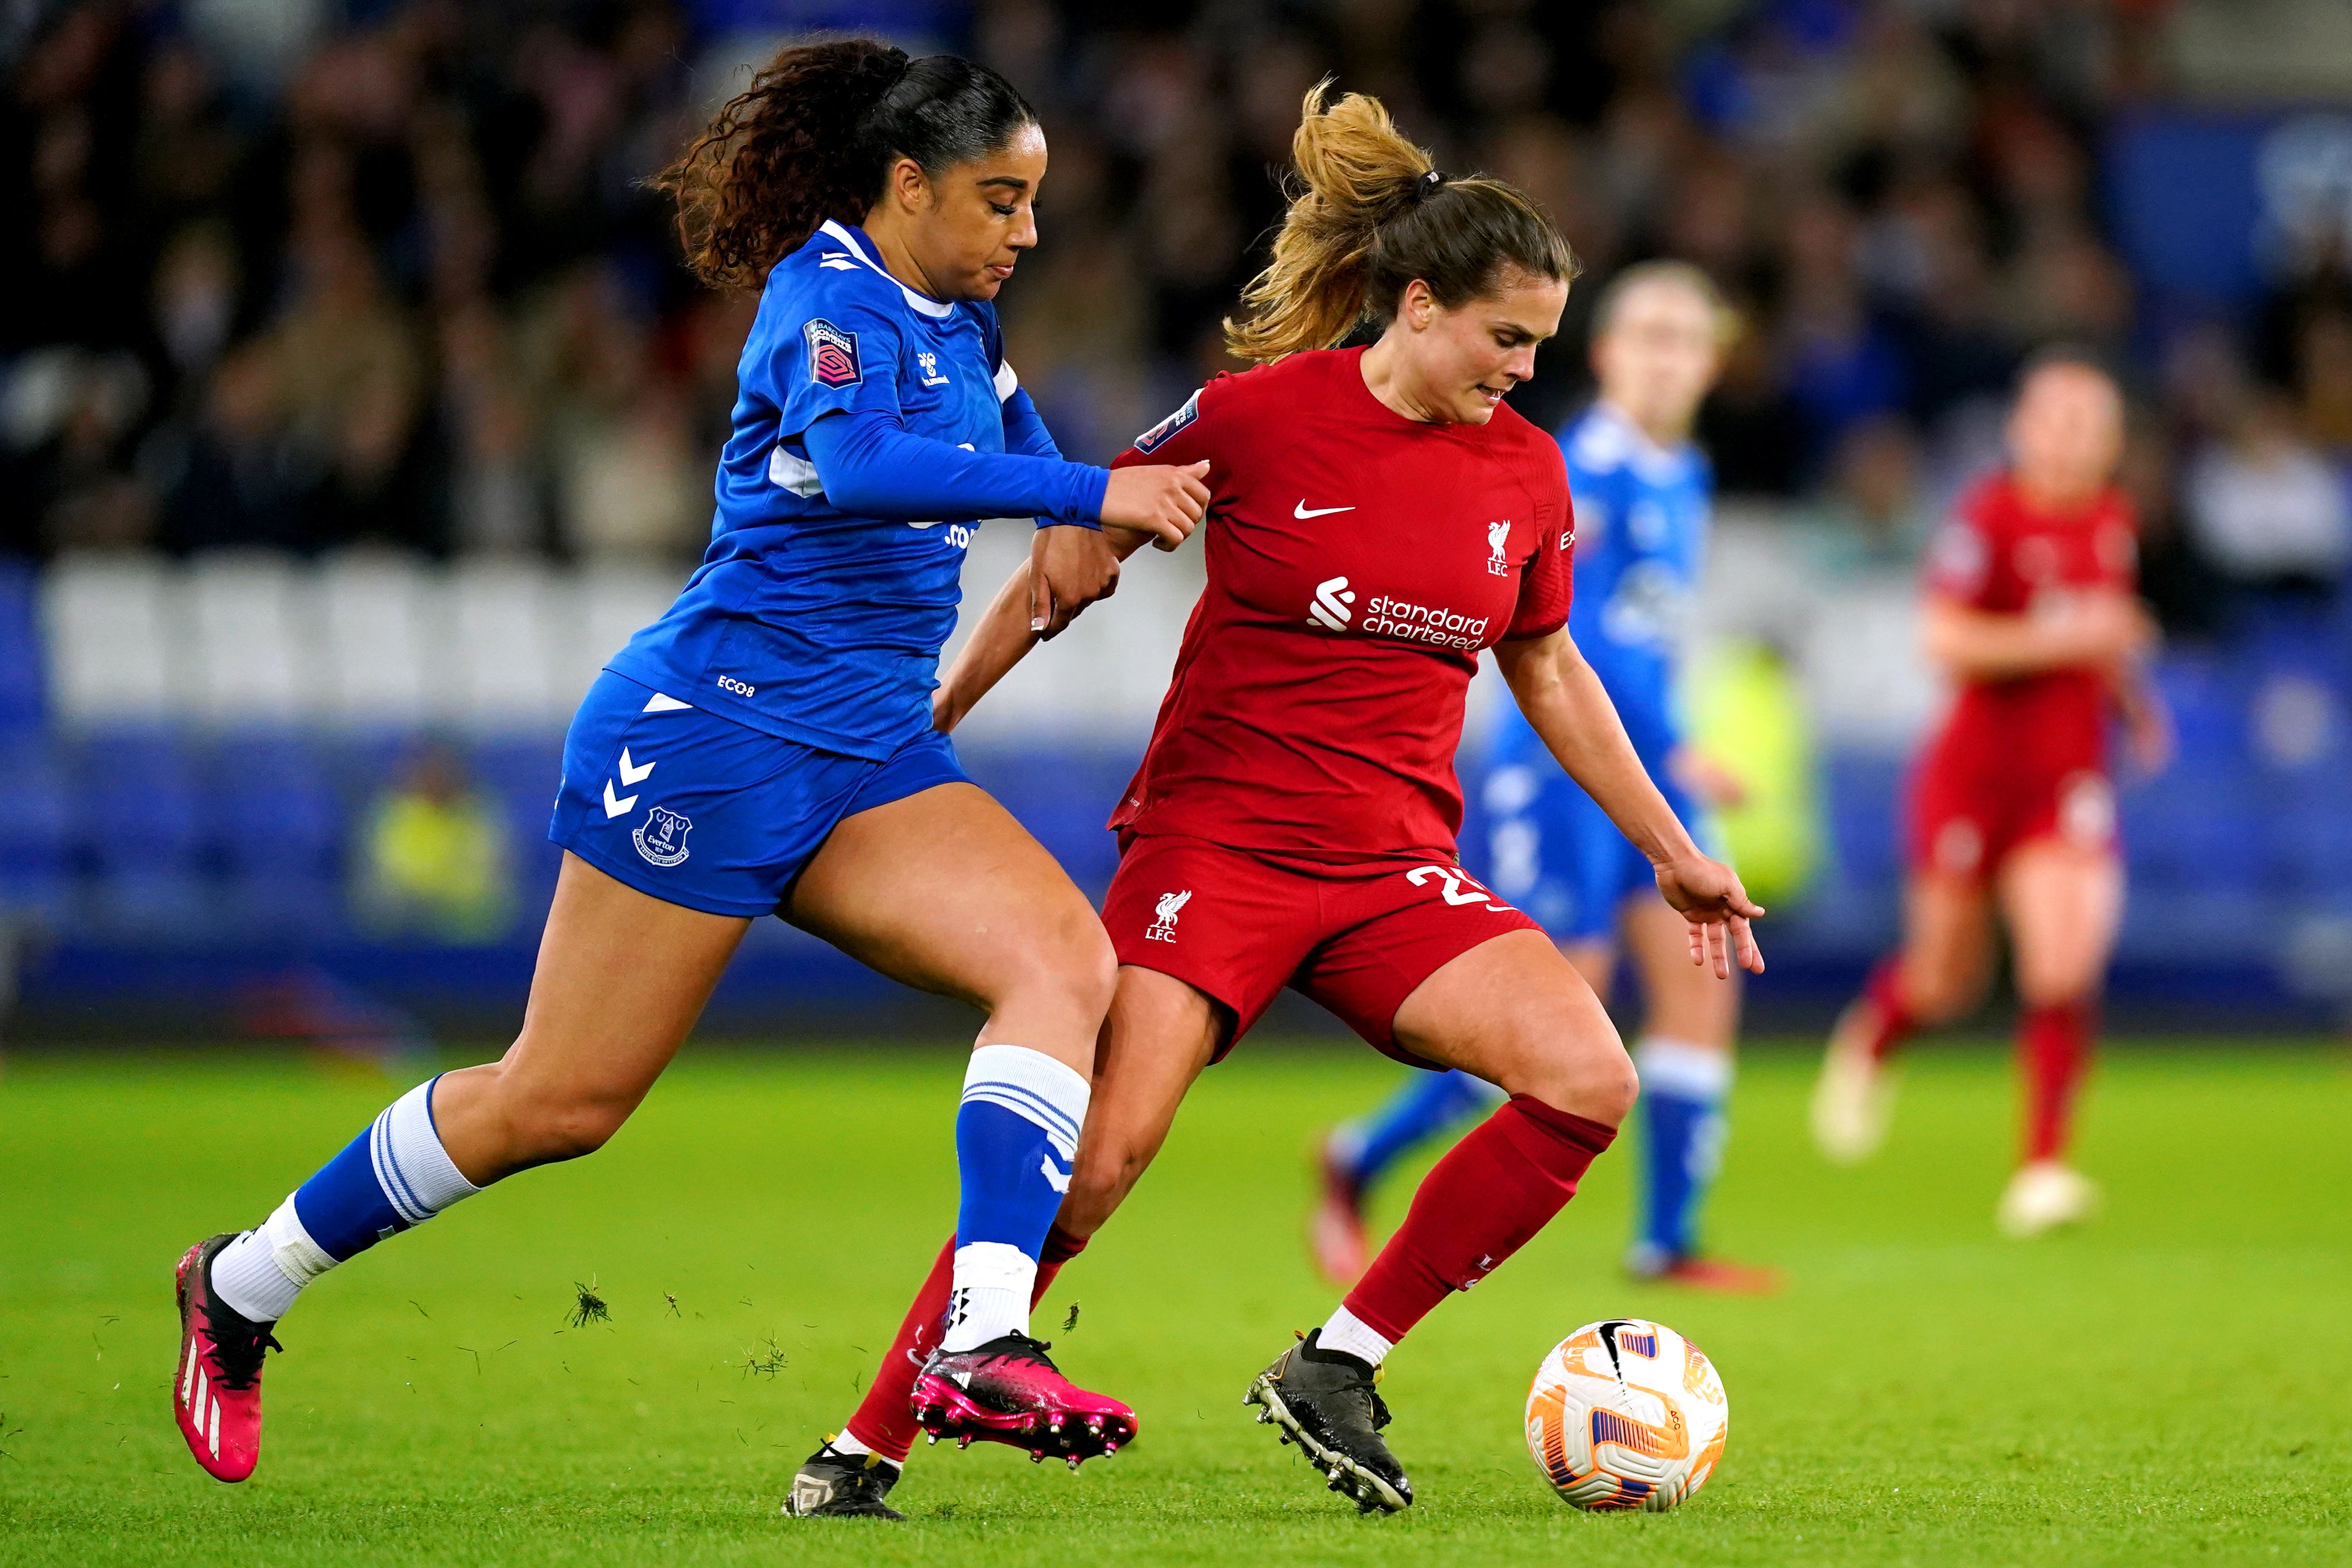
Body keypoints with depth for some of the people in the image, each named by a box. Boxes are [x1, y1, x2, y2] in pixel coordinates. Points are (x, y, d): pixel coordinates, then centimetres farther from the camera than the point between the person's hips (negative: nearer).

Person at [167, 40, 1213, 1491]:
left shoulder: (955, 316, 12)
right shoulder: (831, 296, -13)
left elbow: (1000, 414, 39)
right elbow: (853, 462, -36)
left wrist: (1072, 532, 20)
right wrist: (1088, 495, -36)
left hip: (868, 761, 8)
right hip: (715, 731, -8)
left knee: (1069, 962, -17)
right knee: (563, 1100, -2)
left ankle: (984, 1342, -28)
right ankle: (243, 1287, 18)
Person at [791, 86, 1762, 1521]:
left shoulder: (1524, 472, 5)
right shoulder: (1257, 416, -9)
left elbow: (1550, 674, 20)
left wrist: (1675, 855, 23)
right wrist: (924, 728, 4)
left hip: (1394, 865, 5)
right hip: (1216, 835, -5)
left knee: (1591, 1080, -18)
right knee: (1098, 1156, -20)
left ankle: (1337, 1370, -6)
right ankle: (870, 1444, -4)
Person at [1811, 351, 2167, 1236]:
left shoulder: (2114, 522, 6)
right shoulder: (1990, 517, -14)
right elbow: (1943, 639, -22)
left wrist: (2131, 698, 12)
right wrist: (2065, 639, -25)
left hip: (2068, 778, 3)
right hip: (1977, 768, -3)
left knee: (2066, 970, -15)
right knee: (1945, 978, 12)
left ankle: (2043, 1170, -13)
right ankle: (1868, 1046, 47)